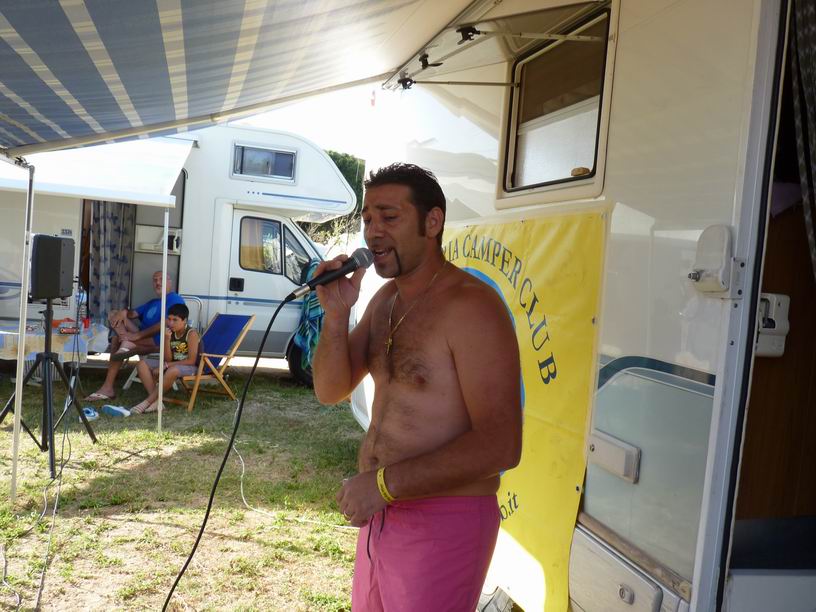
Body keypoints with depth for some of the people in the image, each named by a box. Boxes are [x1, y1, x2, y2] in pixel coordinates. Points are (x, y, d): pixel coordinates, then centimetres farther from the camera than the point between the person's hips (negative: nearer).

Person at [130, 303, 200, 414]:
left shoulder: (191, 334, -14)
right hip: (172, 365, 7)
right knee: (142, 365, -10)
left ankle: (147, 401, -25)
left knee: (172, 371, -40)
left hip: (189, 367, -7)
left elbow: (191, 361, -19)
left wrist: (166, 365, -18)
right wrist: (167, 340, -17)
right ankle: (156, 401, -21)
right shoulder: (170, 333, 2)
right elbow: (168, 359, -3)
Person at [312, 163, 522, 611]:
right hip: (380, 513, 8)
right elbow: (330, 391, 7)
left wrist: (385, 482, -22)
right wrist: (335, 314, -9)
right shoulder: (384, 300, 7)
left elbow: (500, 446, -24)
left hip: (444, 523, -8)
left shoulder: (470, 305, -20)